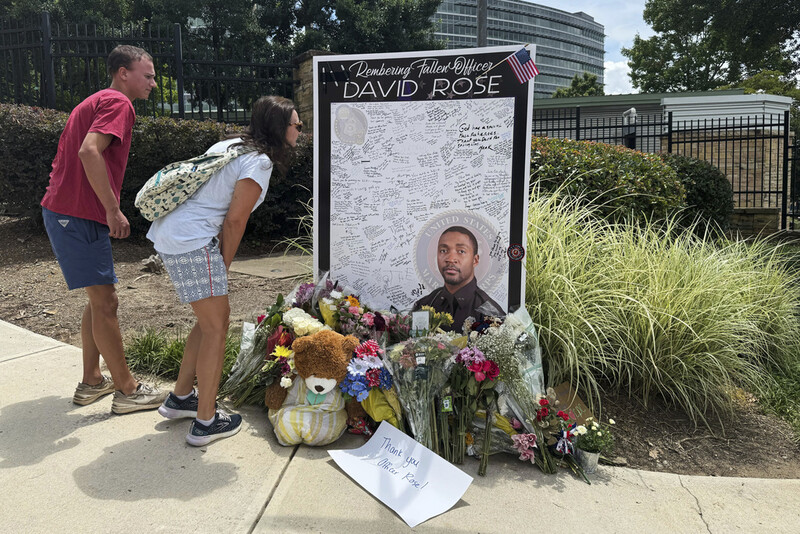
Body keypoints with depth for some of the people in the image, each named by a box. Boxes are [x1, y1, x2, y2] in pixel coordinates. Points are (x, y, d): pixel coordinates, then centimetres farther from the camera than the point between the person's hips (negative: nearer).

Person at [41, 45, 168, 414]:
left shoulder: (95, 102, 23)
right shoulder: (118, 103, -9)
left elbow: (73, 154, 24)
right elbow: (89, 152, -26)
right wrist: (113, 210, -22)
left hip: (63, 212, 10)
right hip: (79, 217, -10)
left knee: (100, 299, 17)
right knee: (104, 303, -4)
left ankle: (92, 382, 26)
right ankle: (128, 390, 6)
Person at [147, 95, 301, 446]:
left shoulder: (232, 145, 18)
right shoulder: (260, 161, -10)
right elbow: (234, 220, -13)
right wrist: (224, 266, 0)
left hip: (168, 231, 10)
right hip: (192, 242, -10)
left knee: (212, 319, 19)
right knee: (216, 327, -1)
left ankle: (180, 397, 30)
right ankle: (206, 422, 7)